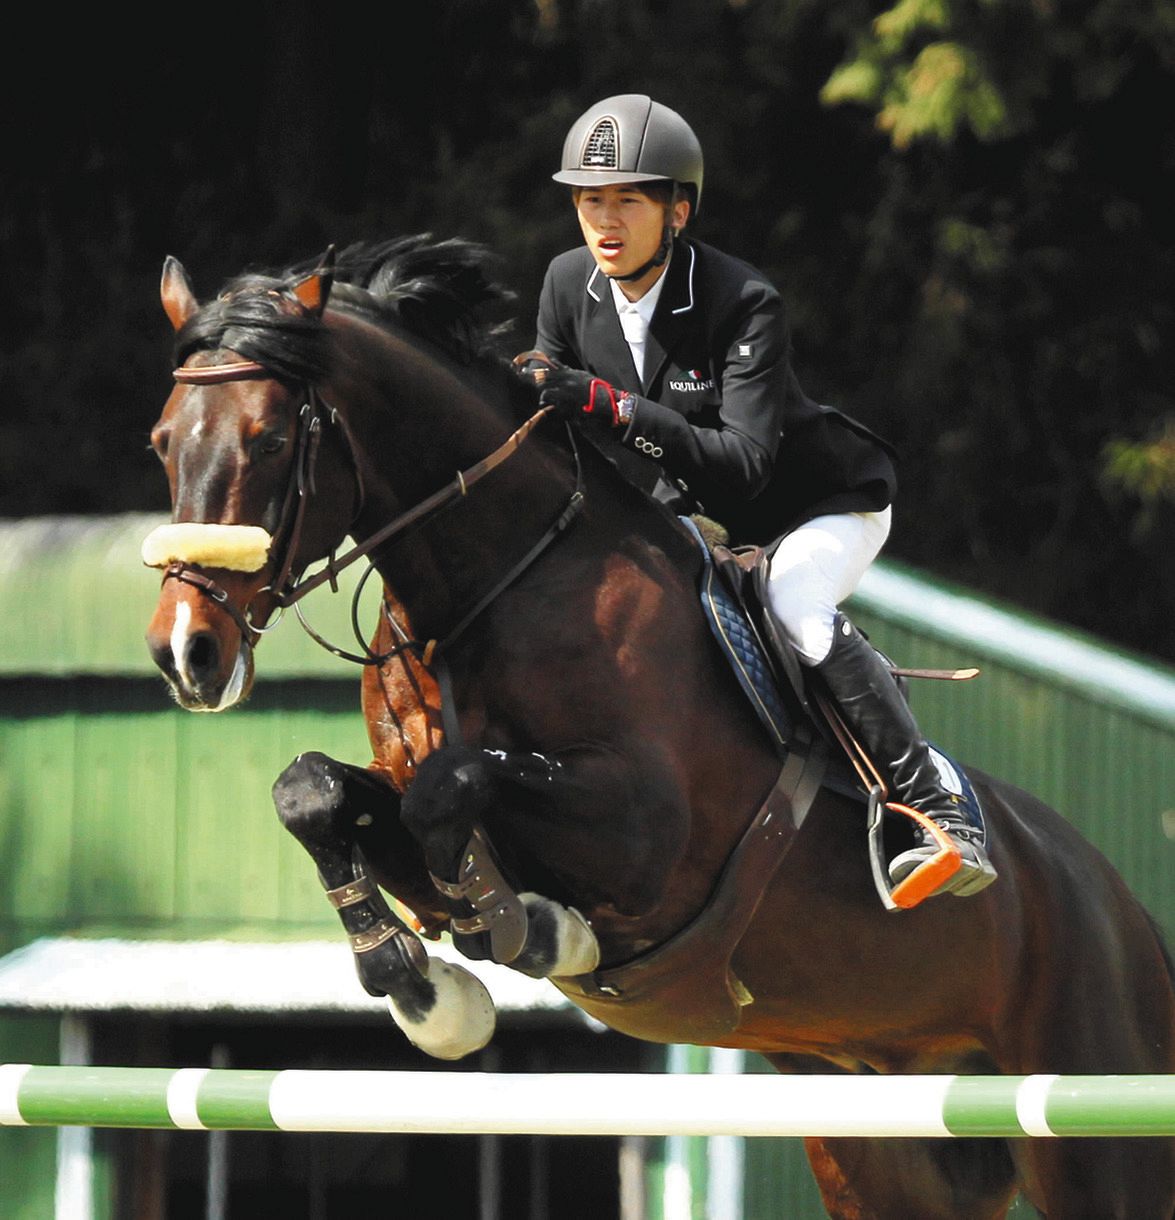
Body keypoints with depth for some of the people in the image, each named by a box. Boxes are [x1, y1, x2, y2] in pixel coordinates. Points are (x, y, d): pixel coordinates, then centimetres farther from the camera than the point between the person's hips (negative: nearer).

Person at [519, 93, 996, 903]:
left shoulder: (745, 304, -30)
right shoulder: (569, 285, -11)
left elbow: (744, 463, -40)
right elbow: (549, 420, 2)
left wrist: (608, 407, -48)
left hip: (827, 502, -7)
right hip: (692, 516, 7)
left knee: (794, 607, -34)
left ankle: (940, 813, -31)